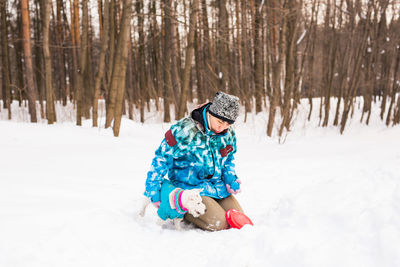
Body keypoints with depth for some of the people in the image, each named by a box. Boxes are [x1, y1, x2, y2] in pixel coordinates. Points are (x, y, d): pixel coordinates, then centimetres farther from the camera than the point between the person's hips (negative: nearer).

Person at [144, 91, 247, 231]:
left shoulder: (229, 134, 2)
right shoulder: (185, 130, -20)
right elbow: (162, 158, -13)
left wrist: (231, 179, 1)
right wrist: (153, 190, -13)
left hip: (218, 186, 7)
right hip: (191, 187, -7)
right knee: (217, 223, -23)